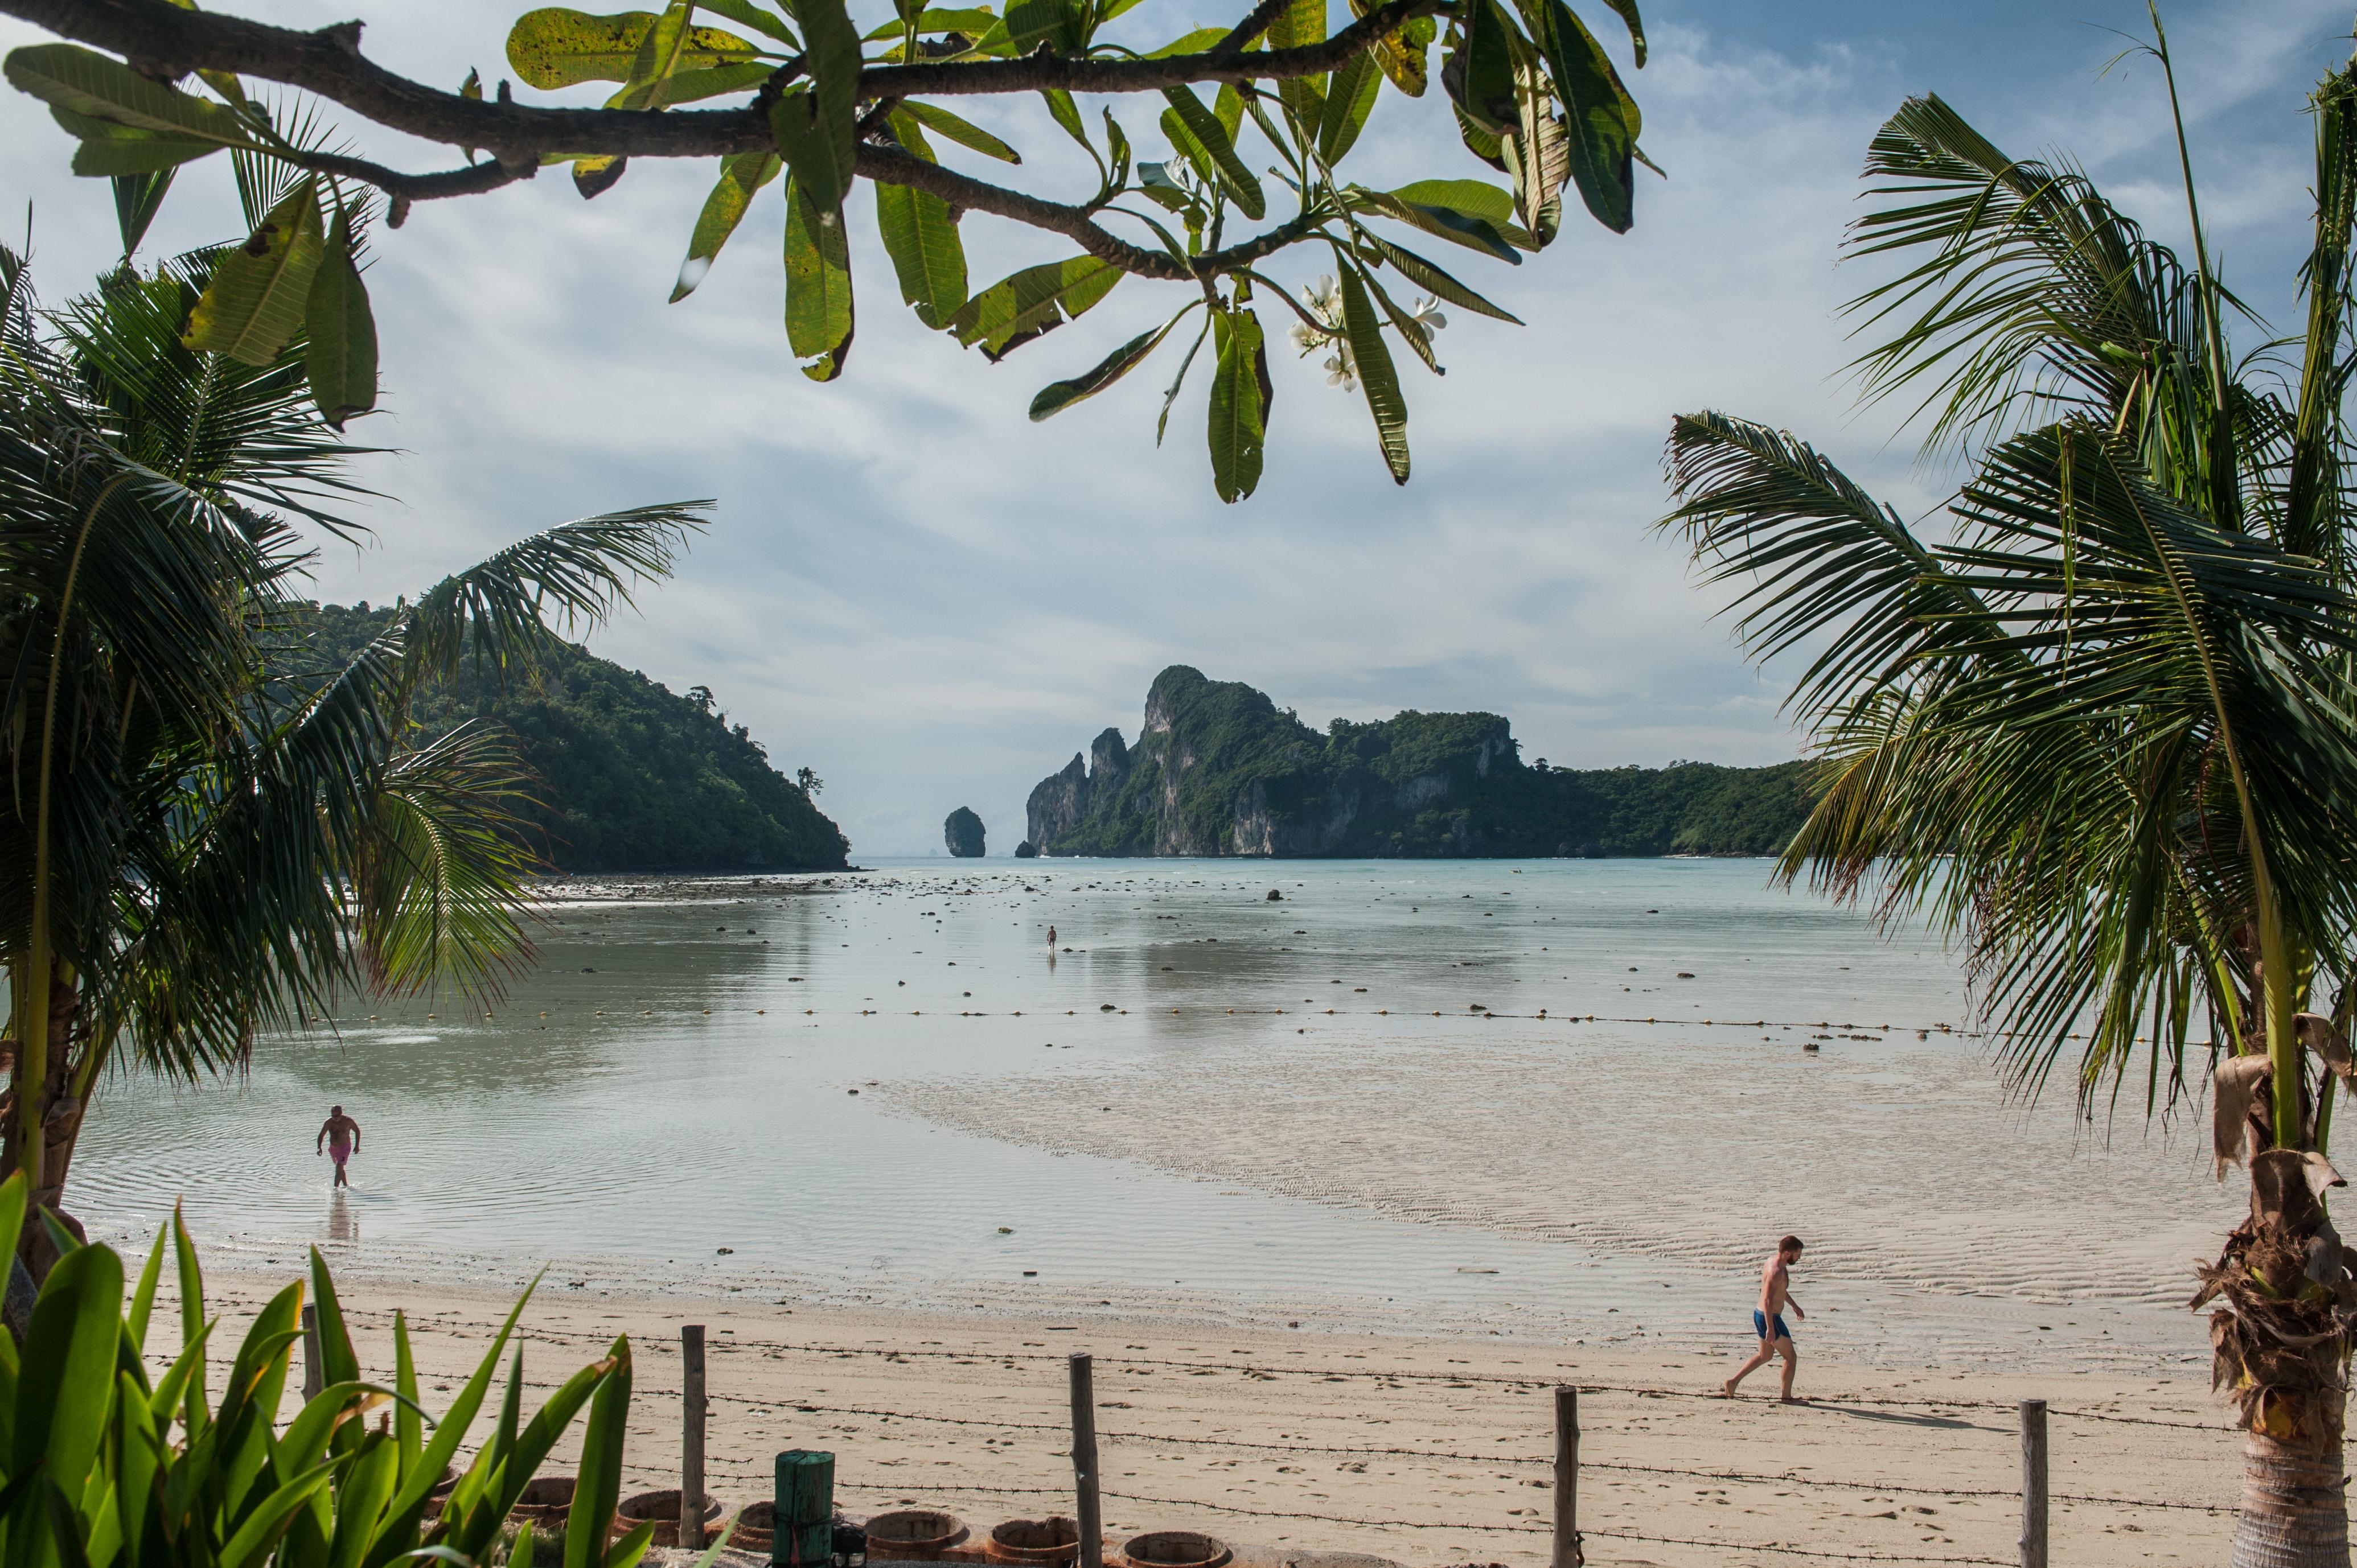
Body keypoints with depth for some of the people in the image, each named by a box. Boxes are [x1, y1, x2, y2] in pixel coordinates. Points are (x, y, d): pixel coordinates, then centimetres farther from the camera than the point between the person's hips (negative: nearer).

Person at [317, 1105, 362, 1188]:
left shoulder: (348, 1121, -14)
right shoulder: (328, 1123, -8)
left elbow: (357, 1131, -1)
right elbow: (321, 1135, -2)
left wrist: (357, 1146, -3)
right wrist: (319, 1148, -16)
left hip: (345, 1148, -5)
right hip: (333, 1148, 5)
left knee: (339, 1168, -19)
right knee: (340, 1168, 19)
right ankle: (346, 1186, 35)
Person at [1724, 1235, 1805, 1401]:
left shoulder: (1774, 1260, 5)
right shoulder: (1776, 1271, -26)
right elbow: (1767, 1301, -31)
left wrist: (1794, 1306, 32)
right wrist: (1770, 1329, -32)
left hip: (1761, 1315, 10)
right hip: (1769, 1319, -10)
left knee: (1765, 1356, 24)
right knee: (1791, 1357, 6)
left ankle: (1734, 1381, 21)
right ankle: (1787, 1397, 16)